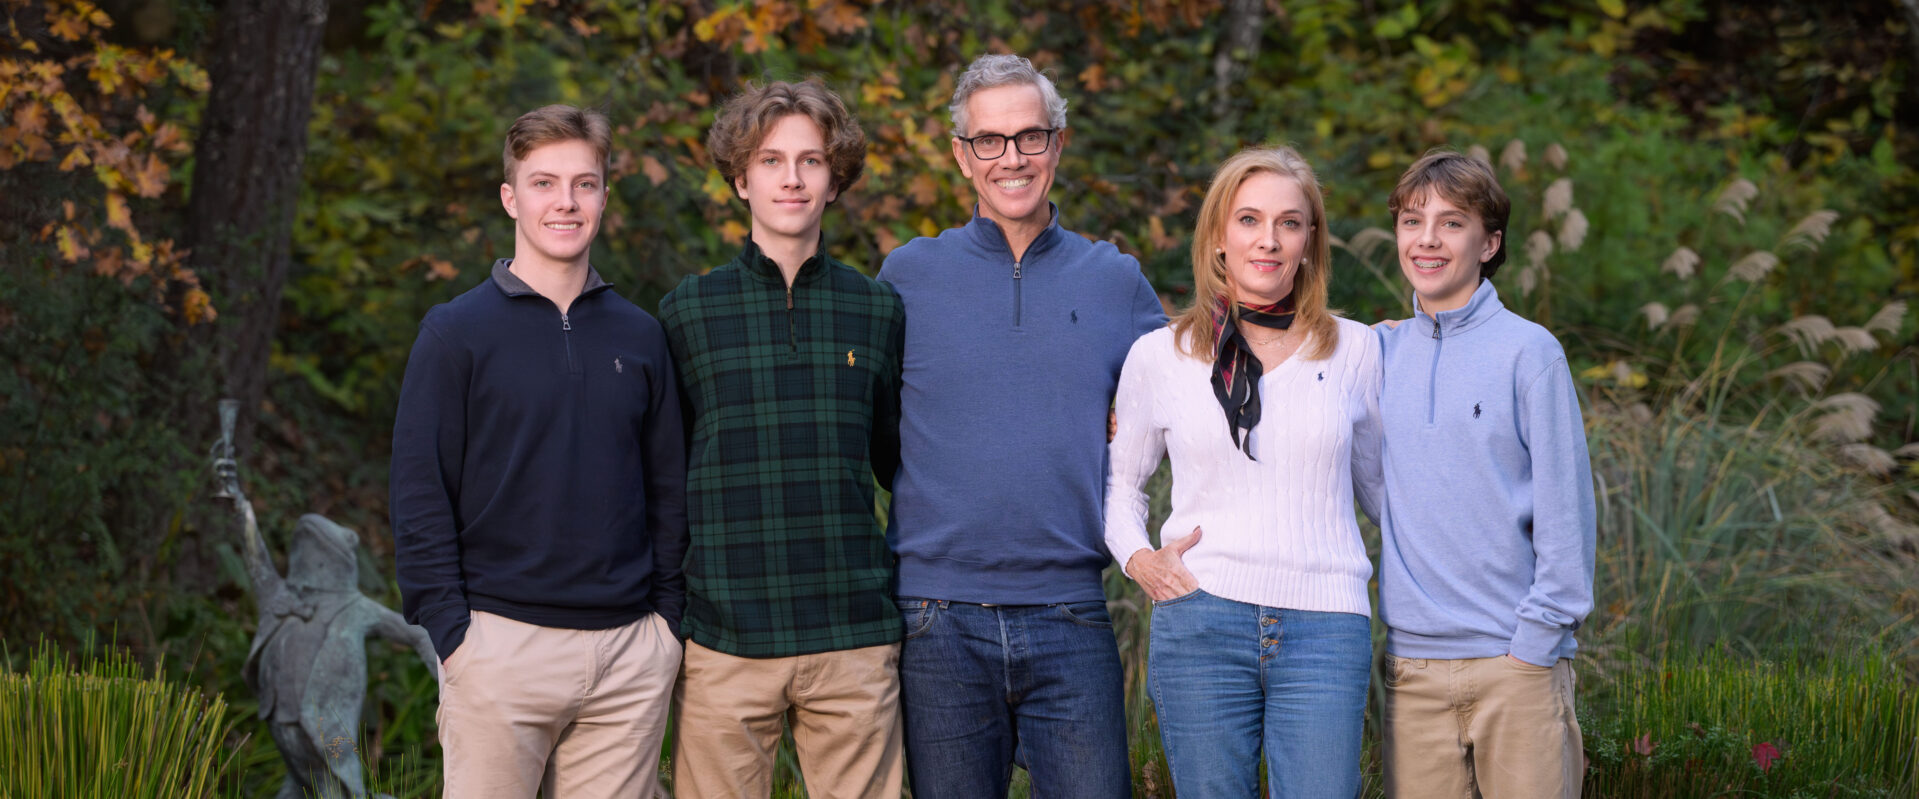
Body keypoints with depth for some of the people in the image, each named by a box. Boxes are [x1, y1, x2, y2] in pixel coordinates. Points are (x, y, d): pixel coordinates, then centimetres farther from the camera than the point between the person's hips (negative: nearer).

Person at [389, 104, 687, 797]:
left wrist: (669, 618, 6)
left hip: (629, 654, 4)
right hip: (501, 644, -4)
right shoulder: (458, 332, 0)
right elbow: (419, 493, -3)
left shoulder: (640, 337, 12)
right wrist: (450, 629, -10)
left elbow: (669, 490, 15)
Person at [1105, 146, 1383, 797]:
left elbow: (1381, 485, 21)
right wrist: (1138, 559, 3)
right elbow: (1119, 480, 20)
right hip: (1199, 622, 0)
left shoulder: (1355, 351, 10)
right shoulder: (1159, 356, 8)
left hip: (1326, 628, 0)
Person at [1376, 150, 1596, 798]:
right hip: (1412, 669, 4)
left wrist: (1538, 638, -9)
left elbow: (1564, 508, -5)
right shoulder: (1378, 352, 9)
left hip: (1517, 662, -3)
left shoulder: (1529, 352, -3)